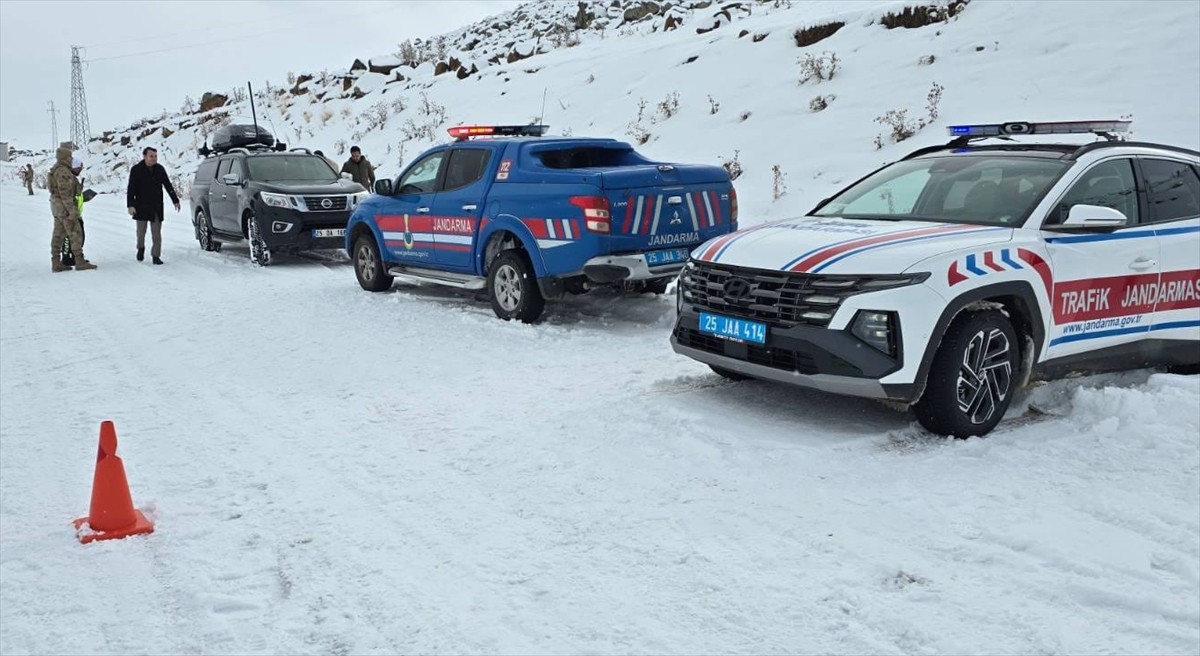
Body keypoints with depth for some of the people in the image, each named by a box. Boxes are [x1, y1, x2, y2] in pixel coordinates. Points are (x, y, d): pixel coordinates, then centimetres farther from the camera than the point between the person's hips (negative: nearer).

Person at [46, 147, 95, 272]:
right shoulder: (63, 171, -18)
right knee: (75, 233, -5)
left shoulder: (56, 169, 14)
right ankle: (80, 262, -3)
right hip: (65, 206, -10)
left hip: (57, 205, 10)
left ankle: (56, 263, 8)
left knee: (58, 234, 8)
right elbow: (65, 192, -22)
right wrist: (72, 211, -23)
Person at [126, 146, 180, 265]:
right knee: (141, 231, 9)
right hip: (141, 207, -2)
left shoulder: (160, 169, 3)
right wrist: (130, 205, -17)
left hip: (157, 207, 2)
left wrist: (175, 200, 10)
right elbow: (131, 189, -8)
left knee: (157, 233, -2)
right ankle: (141, 248, 34)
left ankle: (156, 256, 2)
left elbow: (168, 186, 13)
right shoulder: (136, 170, -6)